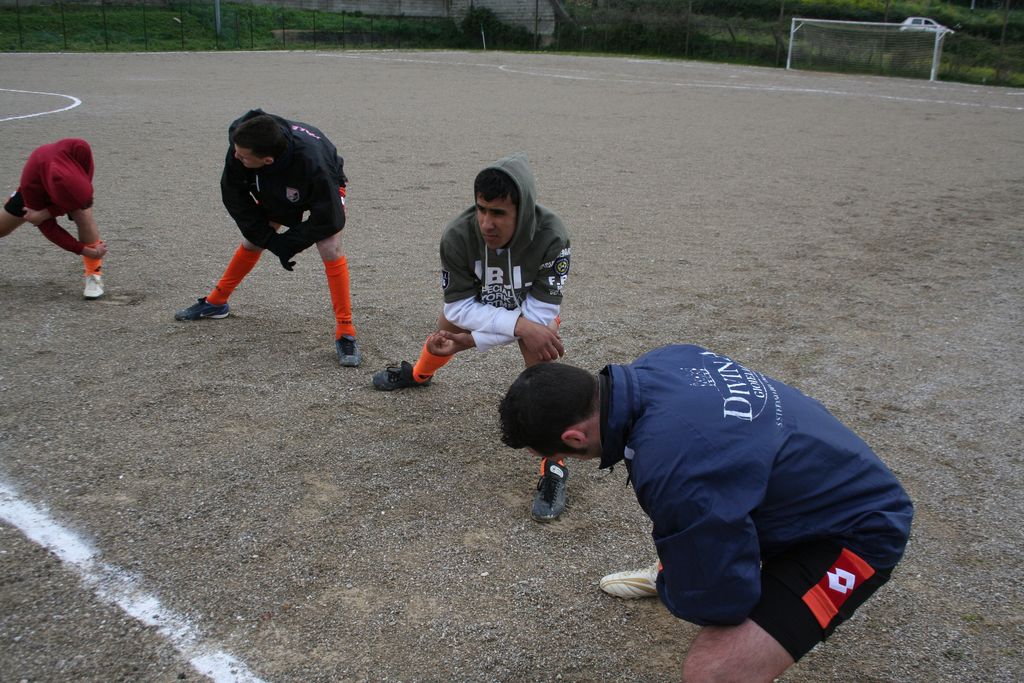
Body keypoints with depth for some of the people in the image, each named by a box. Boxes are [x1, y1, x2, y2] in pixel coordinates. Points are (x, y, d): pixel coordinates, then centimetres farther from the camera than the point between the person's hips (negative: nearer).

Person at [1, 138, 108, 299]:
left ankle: (94, 274, -19)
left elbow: (85, 189, -31)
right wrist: (87, 251, -39)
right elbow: (49, 229, -31)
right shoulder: (30, 187, -42)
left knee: (84, 217, -29)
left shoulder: (79, 148, -46)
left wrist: (46, 213, -35)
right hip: (38, 187, 0)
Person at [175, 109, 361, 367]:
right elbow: (234, 196, -18)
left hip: (324, 188, -4)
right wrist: (271, 240, -19)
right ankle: (216, 302, 32)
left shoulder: (312, 162, -47)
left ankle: (345, 332, -16)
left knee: (331, 250, -23)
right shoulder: (241, 142, -34)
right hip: (275, 190, 4)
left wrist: (287, 244, -24)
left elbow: (327, 219, -33)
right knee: (251, 241, 10)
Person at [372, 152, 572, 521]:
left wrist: (471, 340, -38)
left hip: (533, 307, -3)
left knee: (540, 362, -29)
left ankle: (554, 468, -17)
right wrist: (520, 325, -43)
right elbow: (459, 307, -30)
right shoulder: (458, 235, -37)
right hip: (476, 304, 3)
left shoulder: (550, 237, -41)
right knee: (441, 341, 22)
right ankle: (417, 374, 63)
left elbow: (539, 314, -36)